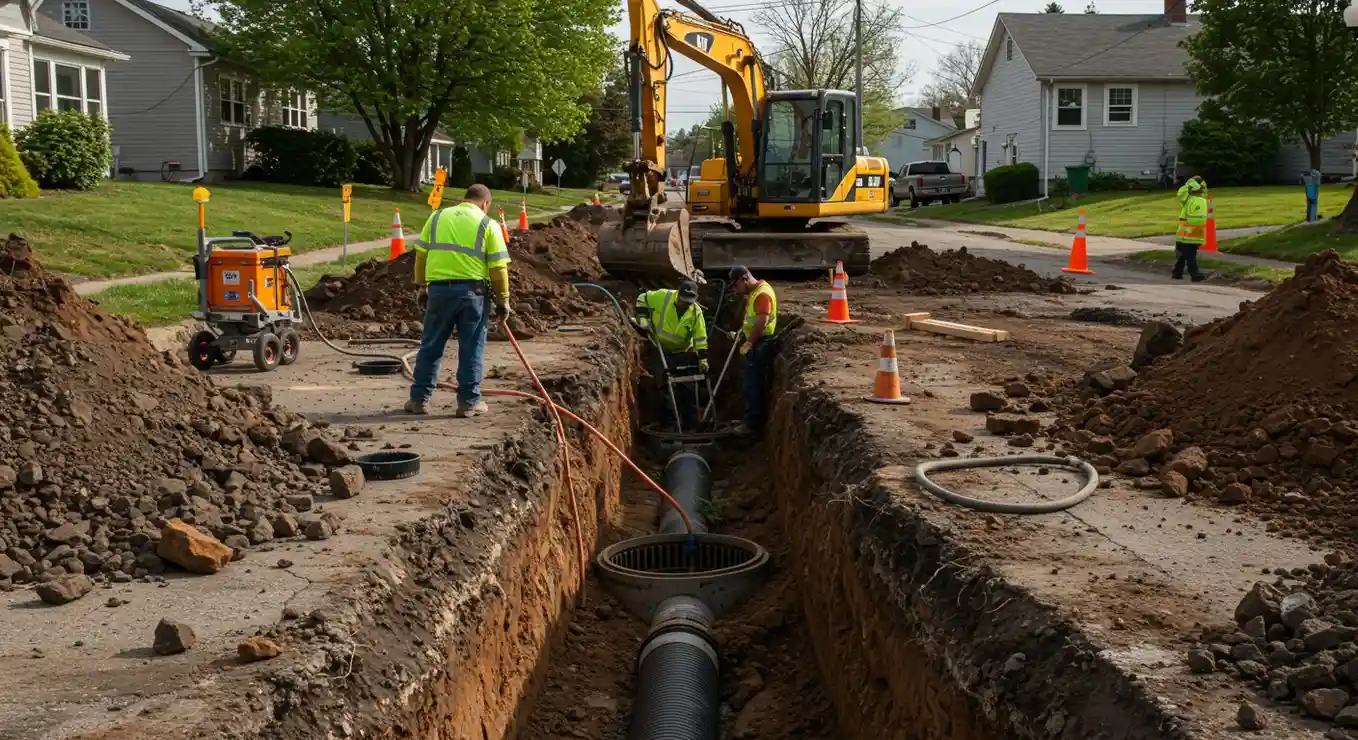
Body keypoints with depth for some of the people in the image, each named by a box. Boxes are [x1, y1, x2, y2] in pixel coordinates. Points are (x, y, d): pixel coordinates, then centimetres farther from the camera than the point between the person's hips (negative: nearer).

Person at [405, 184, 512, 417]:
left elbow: (421, 255, 9)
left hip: (439, 289, 2)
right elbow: (498, 267, -2)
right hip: (472, 291, -2)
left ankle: (419, 399, 15)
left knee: (431, 346, 11)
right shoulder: (488, 225, 1)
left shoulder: (437, 217, 10)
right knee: (471, 349, 6)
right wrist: (503, 300, 6)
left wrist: (422, 285, 19)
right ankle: (469, 402, 9)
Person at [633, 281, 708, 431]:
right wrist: (643, 318, -12)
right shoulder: (662, 297, -18)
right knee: (665, 386, -1)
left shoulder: (696, 312, -12)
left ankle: (691, 424, 14)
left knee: (687, 388, 6)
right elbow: (642, 299, -3)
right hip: (662, 351, -2)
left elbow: (700, 338, -11)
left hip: (683, 352, 2)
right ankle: (667, 424, 6)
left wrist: (703, 359, -15)